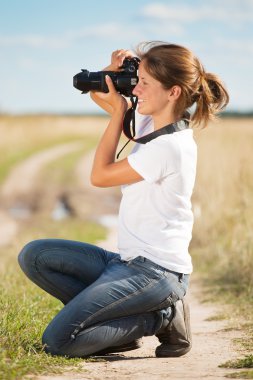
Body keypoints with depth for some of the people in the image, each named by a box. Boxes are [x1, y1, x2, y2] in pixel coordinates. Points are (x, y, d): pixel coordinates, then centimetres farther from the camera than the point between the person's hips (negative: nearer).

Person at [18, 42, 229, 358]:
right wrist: (116, 70, 0)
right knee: (33, 256, 1)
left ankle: (161, 319, -3)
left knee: (57, 340, -17)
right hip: (129, 261, 9)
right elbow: (98, 94, 21)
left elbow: (100, 175, -10)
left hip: (156, 272, -9)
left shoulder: (169, 147, -20)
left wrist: (119, 112, -6)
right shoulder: (153, 124, 8)